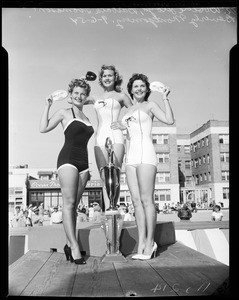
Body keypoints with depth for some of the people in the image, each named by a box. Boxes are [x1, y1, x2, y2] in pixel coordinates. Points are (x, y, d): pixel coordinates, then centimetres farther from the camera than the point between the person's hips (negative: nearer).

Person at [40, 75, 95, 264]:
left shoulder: (86, 118, 23)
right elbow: (44, 128, -5)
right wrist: (47, 106, -1)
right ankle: (75, 247, -13)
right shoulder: (65, 113, 7)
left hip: (83, 162, 6)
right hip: (68, 159, -6)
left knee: (74, 205, 5)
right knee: (69, 202, -12)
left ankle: (70, 245, 10)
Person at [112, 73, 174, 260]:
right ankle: (141, 244, 5)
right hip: (131, 157, 6)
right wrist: (123, 127, 15)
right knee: (136, 201, 1)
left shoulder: (150, 105, 6)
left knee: (146, 199, -9)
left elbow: (169, 120, -9)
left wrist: (165, 98, -7)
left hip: (146, 154, -6)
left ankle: (150, 243, -2)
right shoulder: (128, 111, 23)